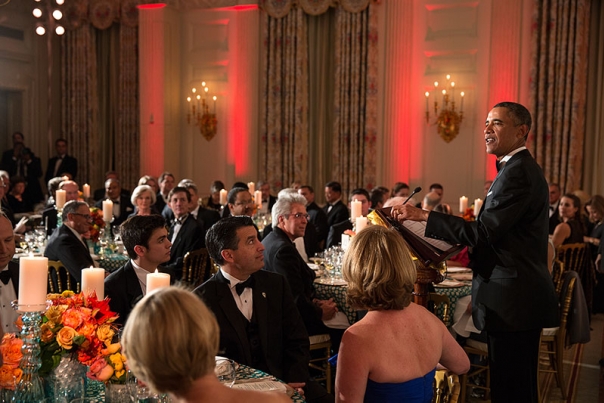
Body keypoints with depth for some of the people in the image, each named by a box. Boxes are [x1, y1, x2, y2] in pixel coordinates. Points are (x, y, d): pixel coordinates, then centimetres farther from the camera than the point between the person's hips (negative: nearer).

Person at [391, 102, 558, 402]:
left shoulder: (518, 172, -16)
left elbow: (484, 231, -22)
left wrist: (423, 216, -21)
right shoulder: (517, 168, 17)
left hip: (513, 300, -11)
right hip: (515, 298, 11)